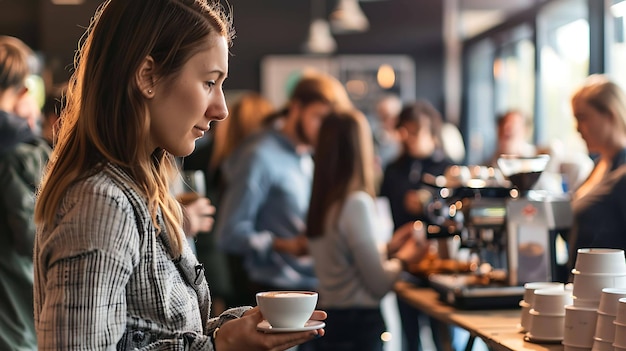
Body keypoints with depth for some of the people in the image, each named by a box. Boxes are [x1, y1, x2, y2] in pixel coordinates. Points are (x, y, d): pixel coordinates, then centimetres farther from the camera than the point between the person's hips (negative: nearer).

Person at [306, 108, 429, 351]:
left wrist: (387, 248, 22)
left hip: (327, 319, 8)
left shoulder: (321, 203, 4)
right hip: (357, 324, -8)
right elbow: (379, 284, -15)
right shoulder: (357, 203, -19)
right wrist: (403, 258, 3)